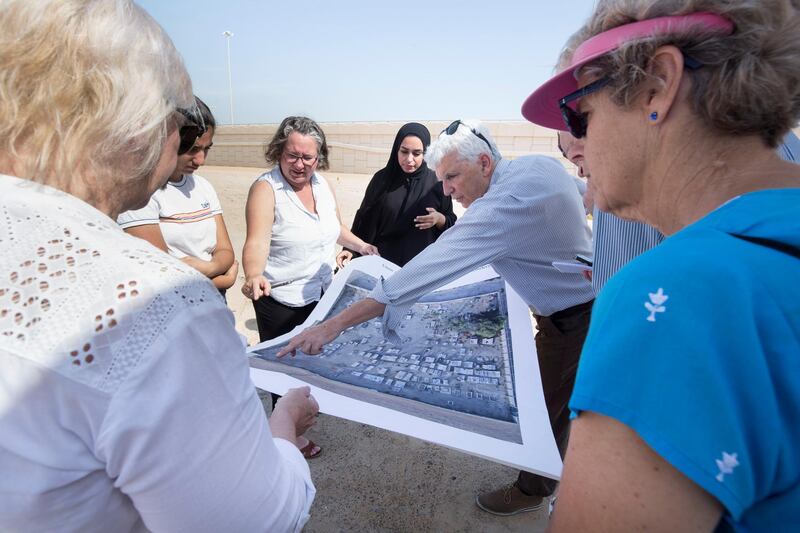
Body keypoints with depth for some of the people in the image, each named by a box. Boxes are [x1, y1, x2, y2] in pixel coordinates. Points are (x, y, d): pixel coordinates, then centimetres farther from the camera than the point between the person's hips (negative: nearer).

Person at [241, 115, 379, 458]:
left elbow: (335, 227, 19)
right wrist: (253, 275, -50)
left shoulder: (321, 185, 2)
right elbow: (257, 241, -33)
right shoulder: (266, 188, -18)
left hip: (321, 292, 7)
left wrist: (361, 245, 10)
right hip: (281, 300, -6)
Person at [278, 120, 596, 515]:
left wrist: (335, 324, -41)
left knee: (548, 406, 11)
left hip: (573, 318, -9)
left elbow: (427, 271, -42)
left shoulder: (500, 207, -35)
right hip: (592, 295, 9)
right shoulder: (540, 164, -6)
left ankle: (532, 490, 36)